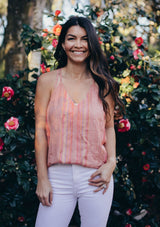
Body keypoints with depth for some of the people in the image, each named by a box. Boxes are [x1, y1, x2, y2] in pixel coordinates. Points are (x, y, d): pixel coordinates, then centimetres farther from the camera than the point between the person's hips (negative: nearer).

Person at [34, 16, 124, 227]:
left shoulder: (104, 85, 6)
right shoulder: (48, 81, 2)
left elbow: (109, 127, 10)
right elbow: (40, 130, 1)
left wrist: (111, 162, -7)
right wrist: (42, 178, -3)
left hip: (96, 178, 1)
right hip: (58, 178, -1)